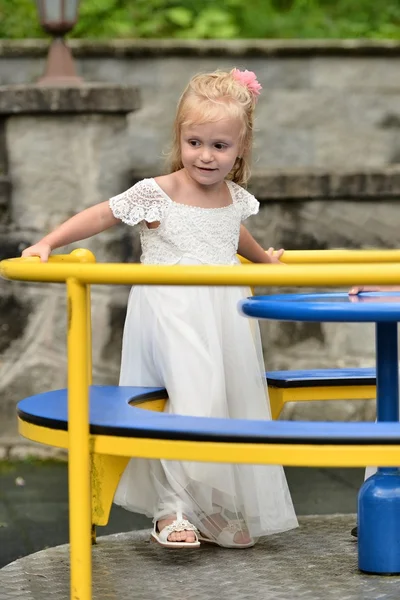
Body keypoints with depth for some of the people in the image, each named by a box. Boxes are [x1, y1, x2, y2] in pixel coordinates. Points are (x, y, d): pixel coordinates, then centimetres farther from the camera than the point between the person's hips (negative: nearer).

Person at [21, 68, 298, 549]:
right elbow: (101, 215, -4)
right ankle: (171, 508, -15)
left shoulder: (237, 199, 8)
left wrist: (263, 258, 48)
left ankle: (226, 512, 20)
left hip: (225, 323, 6)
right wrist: (47, 243, -12)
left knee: (233, 407, 7)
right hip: (172, 322, -6)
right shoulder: (156, 194, -9)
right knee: (196, 401, -22)